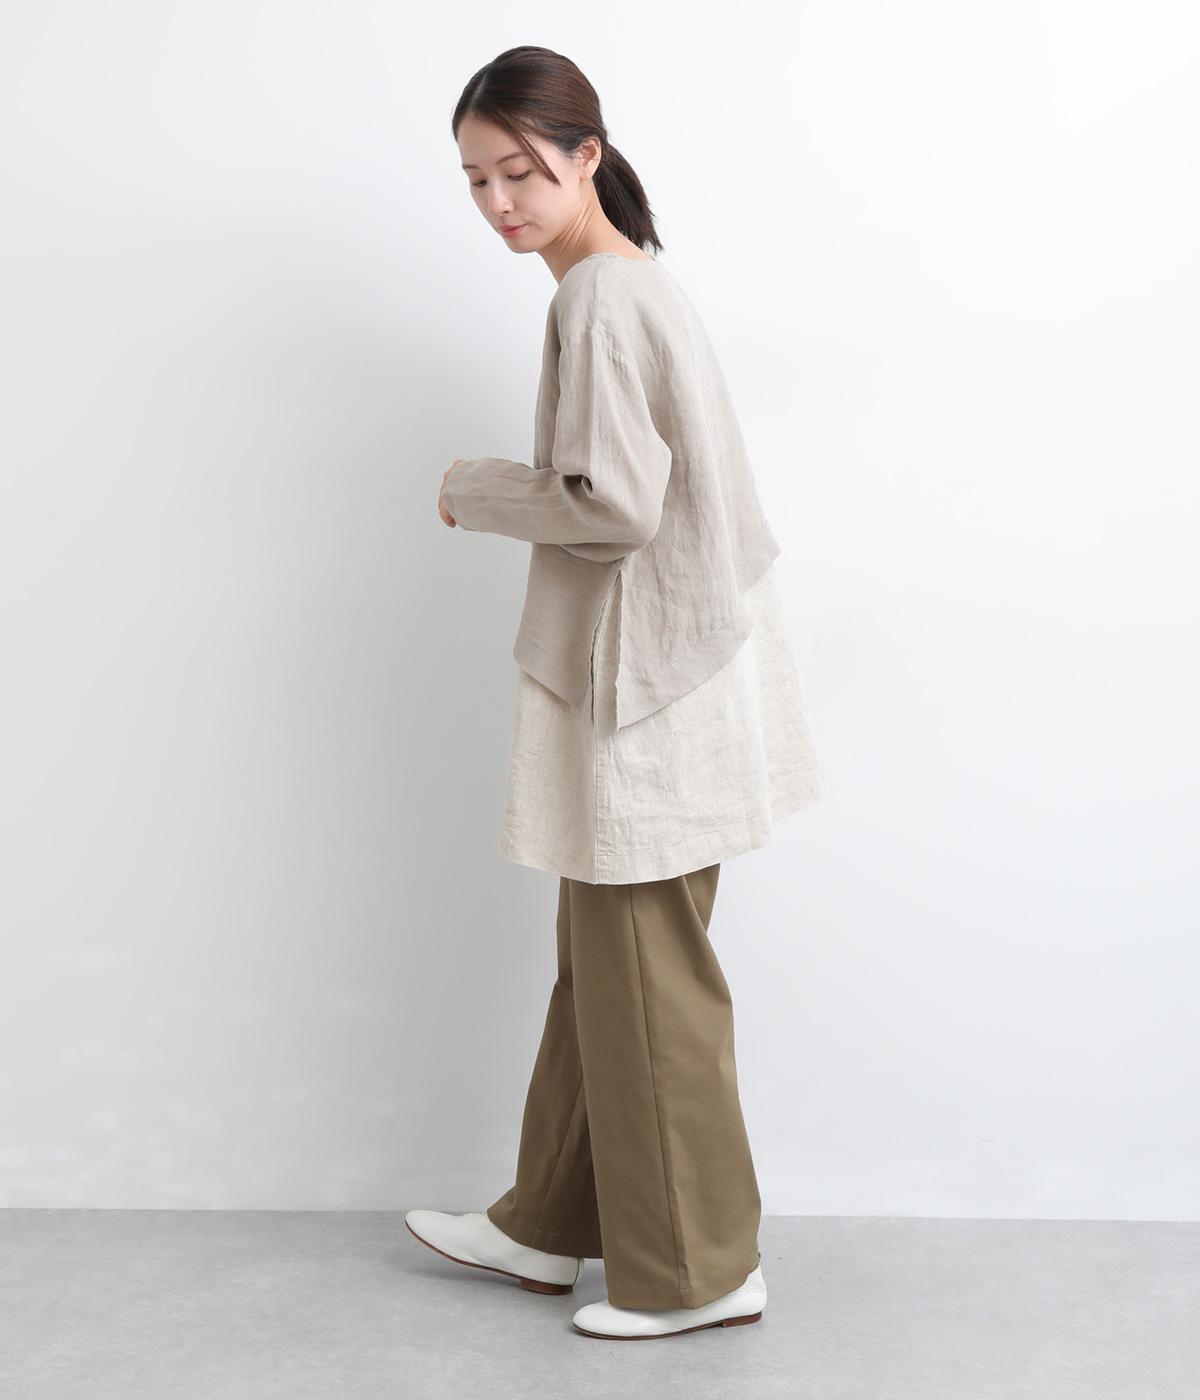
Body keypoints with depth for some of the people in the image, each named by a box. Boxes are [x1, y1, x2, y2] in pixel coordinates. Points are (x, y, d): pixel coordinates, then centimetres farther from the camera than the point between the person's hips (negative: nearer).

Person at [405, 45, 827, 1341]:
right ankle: (550, 1227, 30)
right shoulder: (629, 282, 14)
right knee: (601, 963, 16)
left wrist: (474, 490, -9)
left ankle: (698, 1269, 16)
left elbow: (616, 505, -22)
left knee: (645, 980, 1)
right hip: (646, 673, 10)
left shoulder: (601, 297, -16)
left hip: (646, 686, -10)